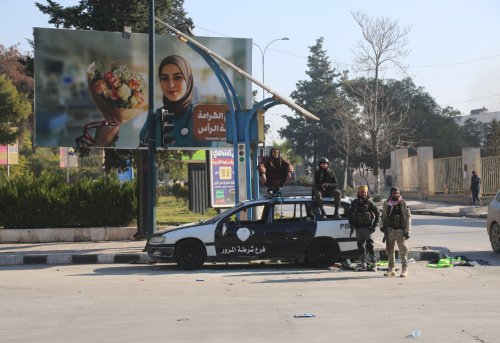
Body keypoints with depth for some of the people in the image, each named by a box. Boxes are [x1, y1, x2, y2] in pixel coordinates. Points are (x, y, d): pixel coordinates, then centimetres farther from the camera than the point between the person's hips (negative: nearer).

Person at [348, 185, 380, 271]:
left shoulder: (369, 203, -4)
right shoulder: (354, 203, 8)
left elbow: (377, 214, -1)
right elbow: (350, 215, 16)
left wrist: (374, 226, -6)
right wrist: (352, 226, 9)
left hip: (367, 227, -4)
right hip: (358, 228, 4)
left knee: (369, 245, -9)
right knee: (360, 246, 8)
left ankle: (373, 264, -8)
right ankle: (363, 263, 17)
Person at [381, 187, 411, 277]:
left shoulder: (403, 204, -1)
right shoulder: (386, 204, 7)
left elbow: (408, 217, 0)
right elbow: (383, 216, 18)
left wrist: (407, 231, -5)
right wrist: (382, 226, 4)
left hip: (400, 231, -3)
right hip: (389, 230, 3)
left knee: (403, 250, -4)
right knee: (390, 250, 8)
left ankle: (405, 270, 1)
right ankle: (391, 269, 17)